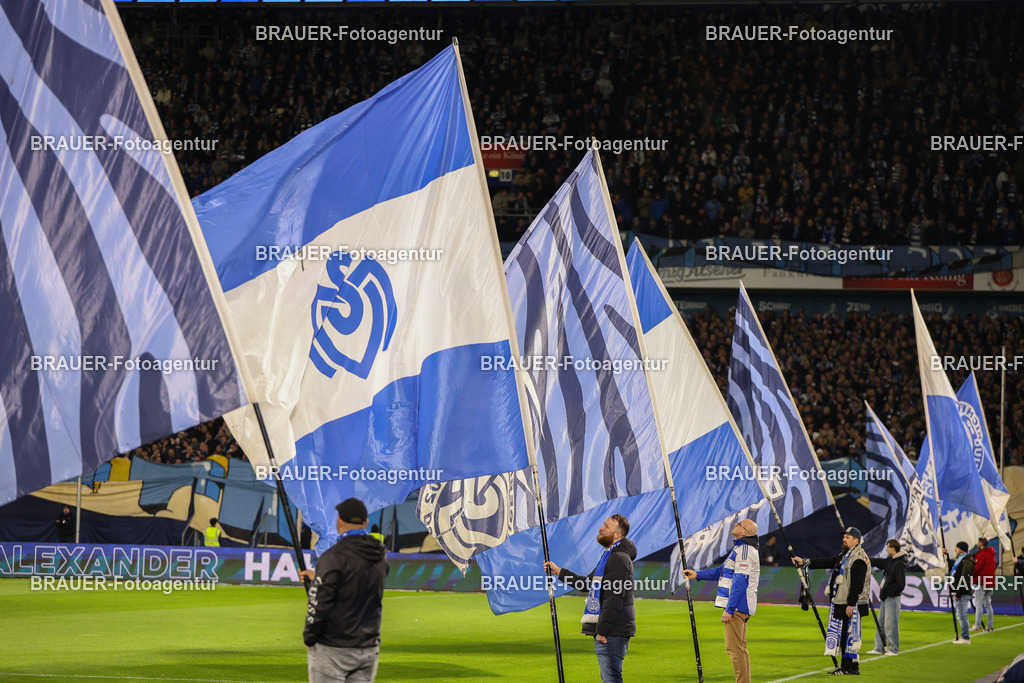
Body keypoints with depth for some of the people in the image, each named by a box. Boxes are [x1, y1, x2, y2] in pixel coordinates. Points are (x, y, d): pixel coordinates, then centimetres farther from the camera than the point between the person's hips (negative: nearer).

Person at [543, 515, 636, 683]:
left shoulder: (619, 559, -14)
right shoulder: (609, 556, 21)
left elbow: (614, 598, -20)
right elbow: (588, 584, 32)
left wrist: (602, 630, -22)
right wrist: (559, 572, 34)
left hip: (612, 631, -11)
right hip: (606, 631, 11)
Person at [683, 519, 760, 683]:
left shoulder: (744, 551, -15)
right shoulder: (741, 549, 19)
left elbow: (740, 582, -21)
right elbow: (723, 571, 28)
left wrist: (729, 609, -23)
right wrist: (697, 574, 25)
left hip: (737, 606, -11)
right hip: (741, 607, 11)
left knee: (734, 648, -11)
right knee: (740, 649, 12)